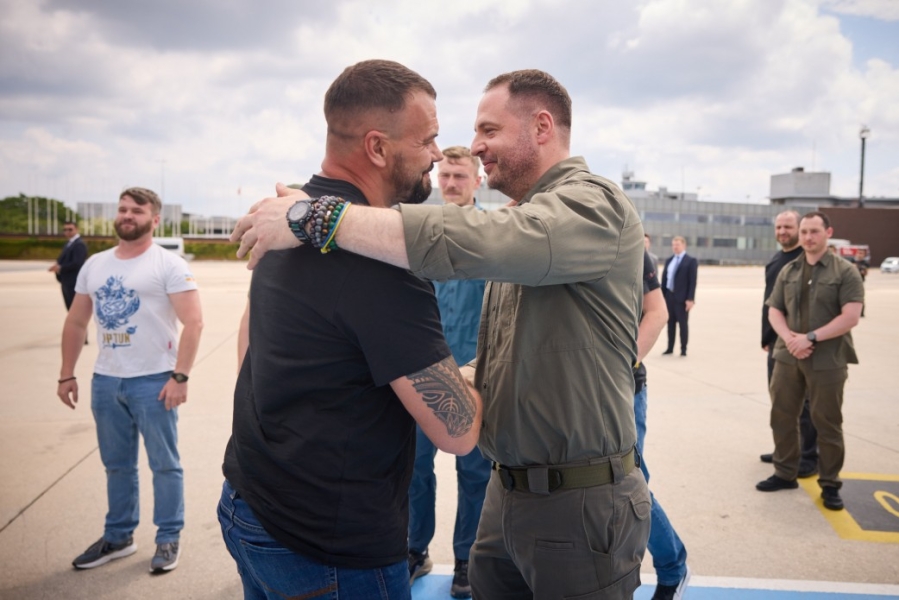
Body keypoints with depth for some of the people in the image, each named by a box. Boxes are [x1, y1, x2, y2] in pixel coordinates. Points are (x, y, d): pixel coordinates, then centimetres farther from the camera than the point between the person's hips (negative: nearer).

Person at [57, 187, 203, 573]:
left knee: (164, 464, 4)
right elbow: (76, 322, 17)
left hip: (153, 381, -6)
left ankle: (169, 538, 17)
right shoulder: (94, 265, 12)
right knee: (117, 465, 16)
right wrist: (67, 374, 12)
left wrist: (180, 376, -19)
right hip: (105, 380, 6)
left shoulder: (168, 265, -7)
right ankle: (118, 536, 31)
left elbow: (193, 322, -14)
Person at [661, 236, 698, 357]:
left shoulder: (691, 261, -4)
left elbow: (692, 281, -10)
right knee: (671, 323, 10)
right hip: (669, 296, 5)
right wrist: (662, 296, 8)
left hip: (682, 297, -5)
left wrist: (690, 299, -16)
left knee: (683, 323, 1)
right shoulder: (669, 260, 13)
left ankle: (683, 349, 7)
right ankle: (670, 348, 17)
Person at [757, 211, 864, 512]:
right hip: (788, 356, 5)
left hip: (827, 360, -4)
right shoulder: (788, 271, 10)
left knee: (827, 424, 4)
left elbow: (850, 317, -13)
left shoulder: (845, 271, -4)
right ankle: (785, 473, 26)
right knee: (782, 417, 10)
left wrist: (811, 337, -18)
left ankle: (830, 484, 18)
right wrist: (788, 337, -10)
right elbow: (774, 310, 9)